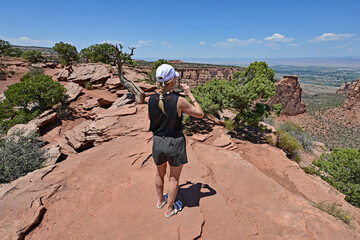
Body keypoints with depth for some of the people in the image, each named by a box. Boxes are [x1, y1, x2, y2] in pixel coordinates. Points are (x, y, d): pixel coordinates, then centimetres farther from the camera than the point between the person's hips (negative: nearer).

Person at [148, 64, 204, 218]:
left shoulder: (152, 99, -10)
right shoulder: (179, 101, -22)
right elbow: (200, 114, -10)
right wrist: (190, 95, -4)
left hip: (158, 141, 4)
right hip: (175, 143, -4)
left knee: (159, 174, 27)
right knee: (174, 178, 18)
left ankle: (160, 200, 51)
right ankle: (170, 209, 37)